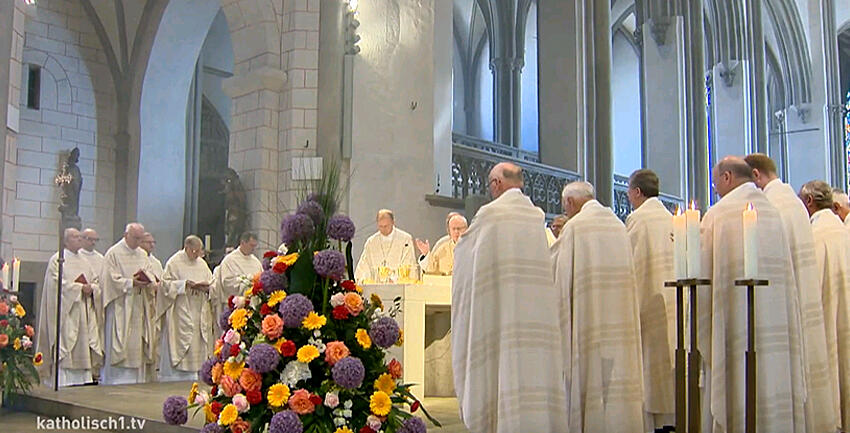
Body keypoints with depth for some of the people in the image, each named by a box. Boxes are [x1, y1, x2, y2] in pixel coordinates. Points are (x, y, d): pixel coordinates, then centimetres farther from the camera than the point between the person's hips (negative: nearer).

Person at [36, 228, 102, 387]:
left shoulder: (84, 262, 19)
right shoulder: (57, 259, -1)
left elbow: (96, 283, 16)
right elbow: (58, 284, -12)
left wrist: (91, 288, -6)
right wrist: (80, 288, -14)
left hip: (84, 313, 7)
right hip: (65, 312, -7)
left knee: (83, 349, 4)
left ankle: (82, 383, 6)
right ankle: (63, 384, -9)